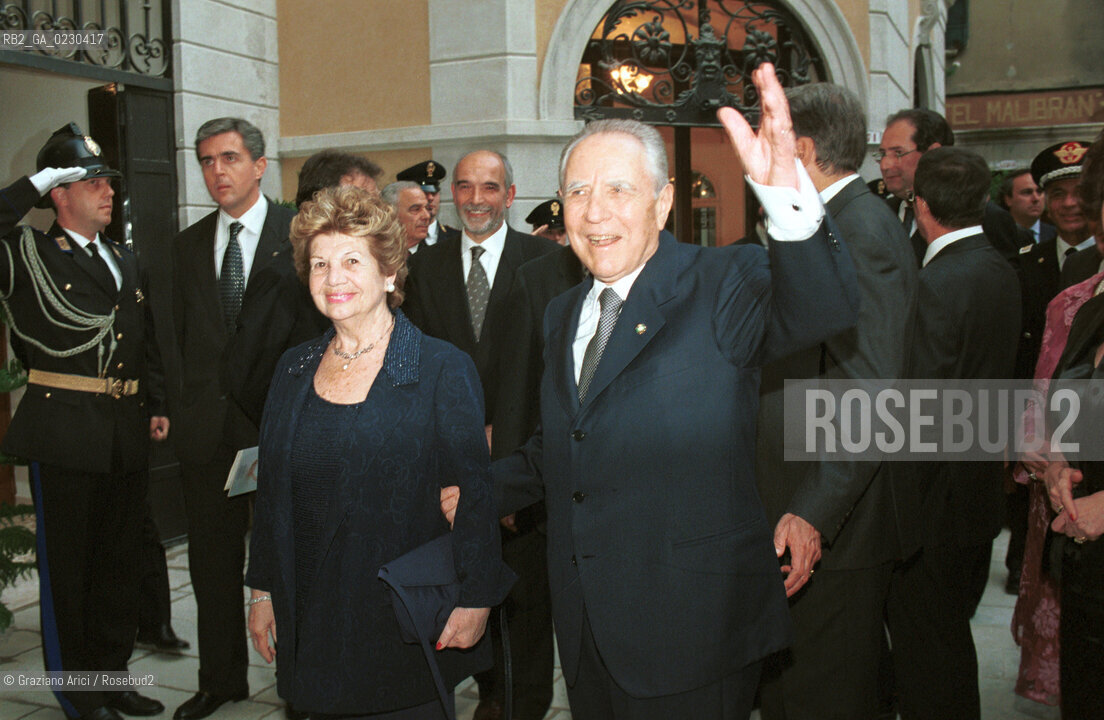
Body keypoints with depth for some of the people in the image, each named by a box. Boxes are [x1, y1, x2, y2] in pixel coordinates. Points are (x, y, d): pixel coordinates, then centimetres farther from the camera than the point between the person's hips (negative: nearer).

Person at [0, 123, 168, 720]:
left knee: (119, 560, 15)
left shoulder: (125, 261, 15)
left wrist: (156, 407, 11)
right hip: (64, 434, -6)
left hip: (126, 435, 6)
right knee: (66, 564, 6)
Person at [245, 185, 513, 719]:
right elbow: (272, 490, 12)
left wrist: (476, 599, -11)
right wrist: (262, 591, 11)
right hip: (311, 615, 4)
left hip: (407, 623, -4)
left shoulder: (442, 369, -9)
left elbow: (474, 494, -9)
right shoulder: (294, 370, 6)